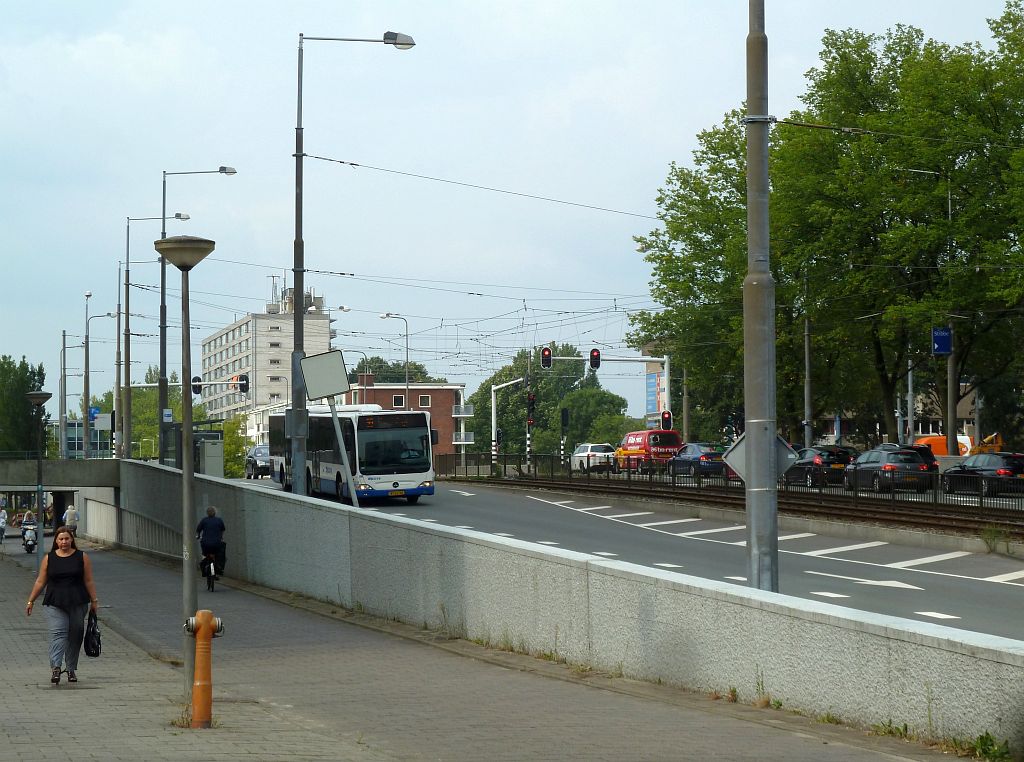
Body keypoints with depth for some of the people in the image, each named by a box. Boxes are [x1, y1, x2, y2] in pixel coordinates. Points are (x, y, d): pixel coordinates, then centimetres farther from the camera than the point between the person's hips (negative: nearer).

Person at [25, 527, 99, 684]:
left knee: (75, 636, 4)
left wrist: (94, 601, 4)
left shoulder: (82, 557, 5)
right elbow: (40, 582, 10)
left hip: (78, 604, 1)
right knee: (57, 633, -15)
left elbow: (88, 581, 7)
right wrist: (31, 601, 8)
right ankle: (55, 667, -26)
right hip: (54, 604, -1)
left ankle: (71, 669, 16)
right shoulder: (49, 558, 6)